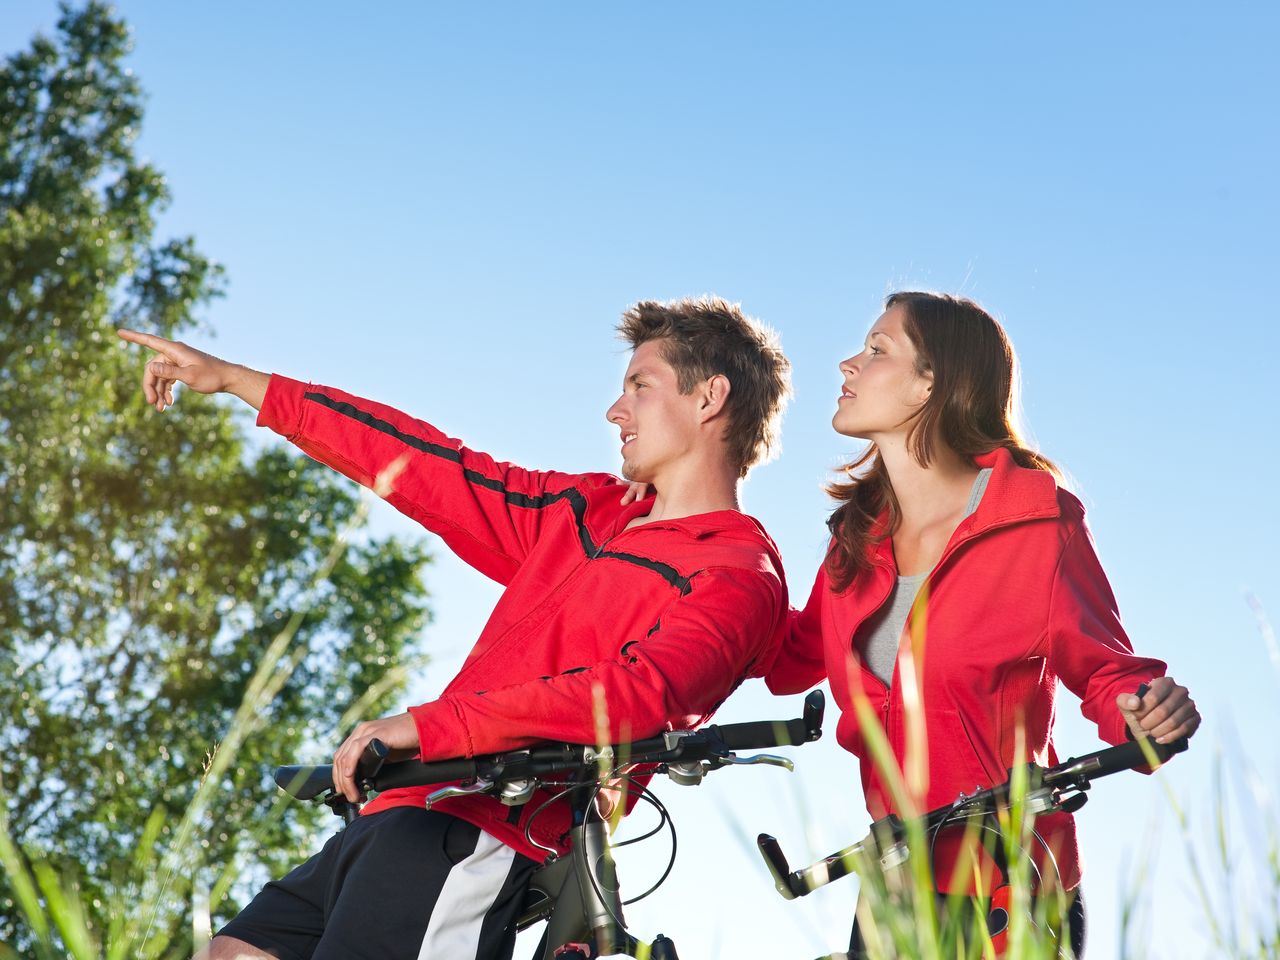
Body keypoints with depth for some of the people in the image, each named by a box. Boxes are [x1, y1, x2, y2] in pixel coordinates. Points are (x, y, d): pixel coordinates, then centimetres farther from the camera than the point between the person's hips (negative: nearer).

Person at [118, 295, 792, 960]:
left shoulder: (738, 576, -6)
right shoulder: (586, 512, 21)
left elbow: (639, 692, -24)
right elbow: (429, 467, 24)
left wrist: (431, 725, -29)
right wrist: (234, 380, 27)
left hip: (476, 840, -9)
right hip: (403, 818, 9)